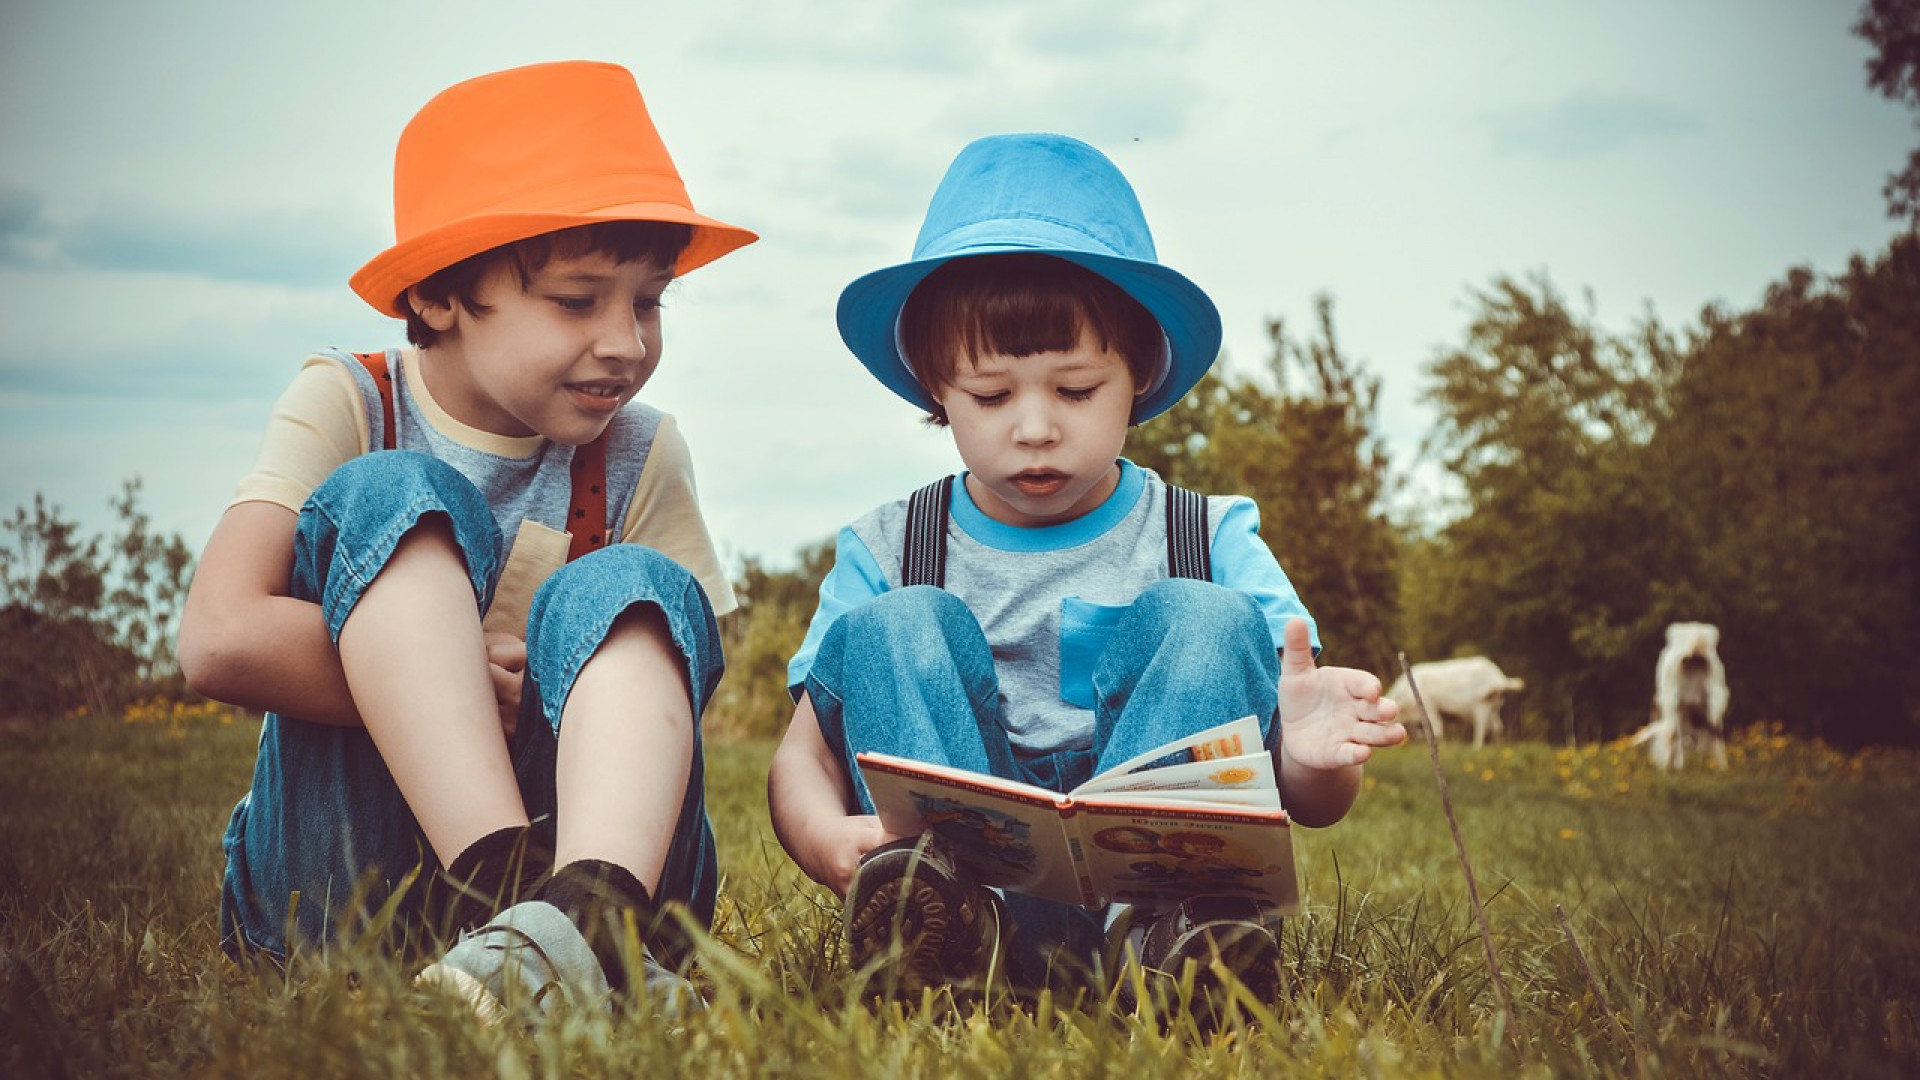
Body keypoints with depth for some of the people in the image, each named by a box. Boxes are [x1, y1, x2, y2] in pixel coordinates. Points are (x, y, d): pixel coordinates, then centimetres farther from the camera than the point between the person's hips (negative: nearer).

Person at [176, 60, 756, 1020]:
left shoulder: (641, 459, 5)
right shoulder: (345, 406, -2)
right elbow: (221, 641, -18)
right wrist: (466, 679, -17)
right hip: (335, 875, -2)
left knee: (630, 590, -22)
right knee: (391, 499, -19)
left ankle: (587, 913, -53)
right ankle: (513, 895, -42)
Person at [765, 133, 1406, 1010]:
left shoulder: (1213, 542, 7)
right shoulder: (885, 554, 9)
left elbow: (1311, 806, 1)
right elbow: (803, 755, 0)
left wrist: (1312, 759, -27)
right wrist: (828, 840, -26)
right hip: (960, 858, 1)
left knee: (1208, 619, -17)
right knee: (894, 628, -16)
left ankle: (1152, 914, -42)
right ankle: (965, 918, -43)